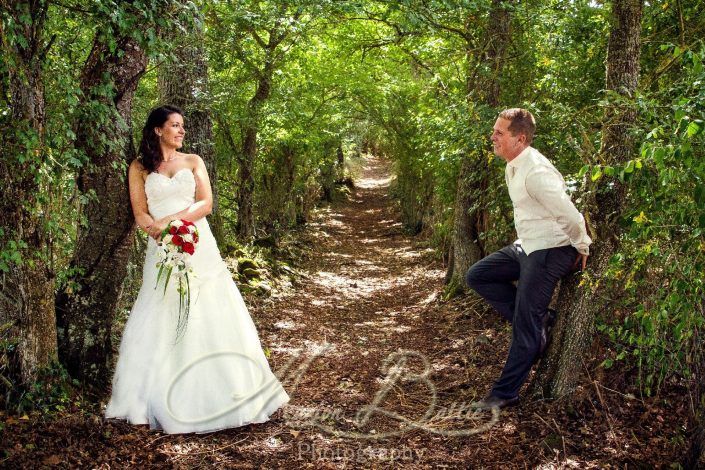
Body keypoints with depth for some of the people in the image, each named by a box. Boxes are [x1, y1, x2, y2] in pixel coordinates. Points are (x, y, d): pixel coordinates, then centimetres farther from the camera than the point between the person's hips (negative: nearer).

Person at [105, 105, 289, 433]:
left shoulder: (193, 162, 11)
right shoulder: (139, 168, 8)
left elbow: (206, 203, -1)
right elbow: (141, 215, 1)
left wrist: (172, 220, -13)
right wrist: (161, 232, -18)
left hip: (199, 247, 1)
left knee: (211, 317, 0)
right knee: (161, 323, -2)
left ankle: (217, 392, 11)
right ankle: (157, 399, 8)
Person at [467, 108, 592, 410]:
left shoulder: (536, 172, -25)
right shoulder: (513, 168, 7)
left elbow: (571, 217, -22)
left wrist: (582, 249, -7)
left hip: (549, 252, -10)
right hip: (525, 246, 10)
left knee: (526, 327, -3)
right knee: (477, 276, 10)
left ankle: (505, 393, 9)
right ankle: (539, 319, 10)